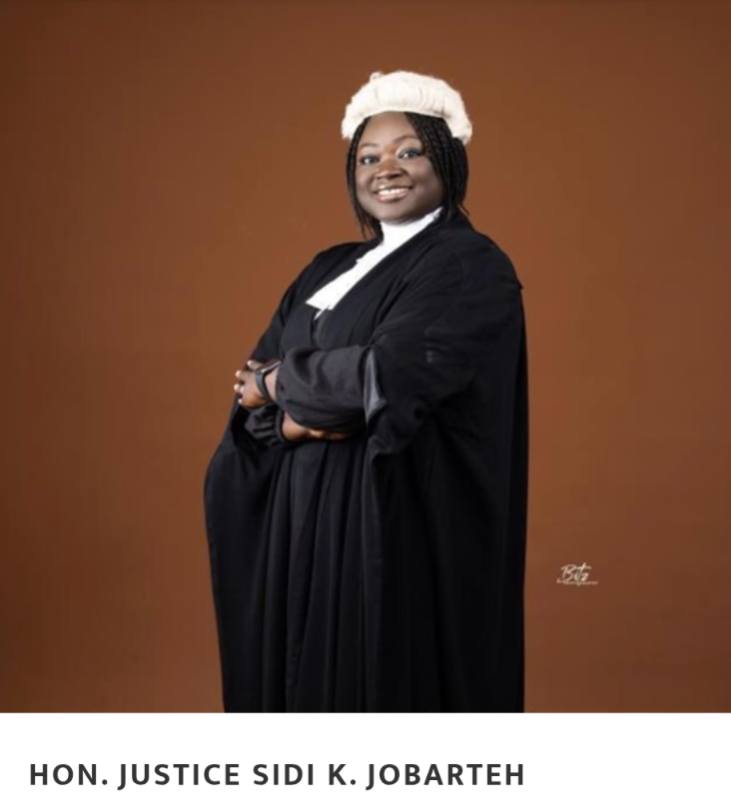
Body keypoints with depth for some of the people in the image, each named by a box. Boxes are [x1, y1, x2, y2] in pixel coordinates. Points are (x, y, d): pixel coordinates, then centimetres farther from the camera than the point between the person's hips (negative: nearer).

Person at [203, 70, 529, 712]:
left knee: (380, 691, 0)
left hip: (400, 530, -7)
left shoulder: (471, 268, -7)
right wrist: (297, 416, -14)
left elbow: (385, 373, -20)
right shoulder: (331, 268, 15)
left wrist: (281, 383, -4)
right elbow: (254, 386, 9)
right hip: (304, 523, 7)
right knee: (303, 684, 11)